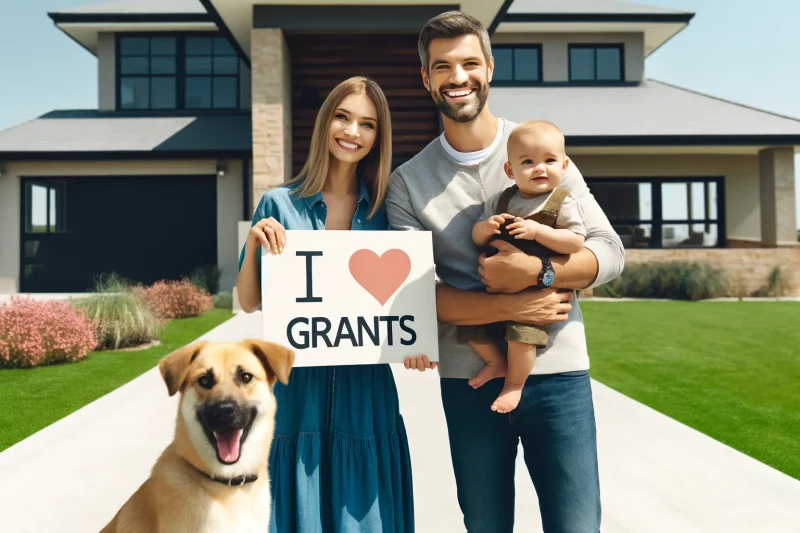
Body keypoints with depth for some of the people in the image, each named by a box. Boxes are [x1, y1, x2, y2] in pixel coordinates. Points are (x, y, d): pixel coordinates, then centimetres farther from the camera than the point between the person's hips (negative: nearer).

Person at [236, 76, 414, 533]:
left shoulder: (385, 209, 4)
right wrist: (255, 241, -13)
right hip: (297, 390, -1)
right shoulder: (281, 204, 0)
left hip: (367, 391, 1)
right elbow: (250, 302, 2)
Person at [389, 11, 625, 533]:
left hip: (557, 372, 0)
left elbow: (611, 252, -1)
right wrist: (512, 306, -17)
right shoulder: (408, 182, 2)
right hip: (468, 379, 1)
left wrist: (537, 272, -19)